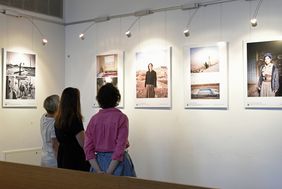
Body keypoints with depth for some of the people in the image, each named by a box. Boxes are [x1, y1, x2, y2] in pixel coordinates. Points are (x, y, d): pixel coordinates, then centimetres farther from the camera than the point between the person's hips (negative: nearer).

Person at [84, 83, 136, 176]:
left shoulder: (94, 119, 0)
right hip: (117, 162, -3)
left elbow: (88, 148, -4)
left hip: (98, 161, 4)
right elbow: (120, 147, -16)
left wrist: (98, 171, -7)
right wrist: (109, 172, -15)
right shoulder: (121, 118, -9)